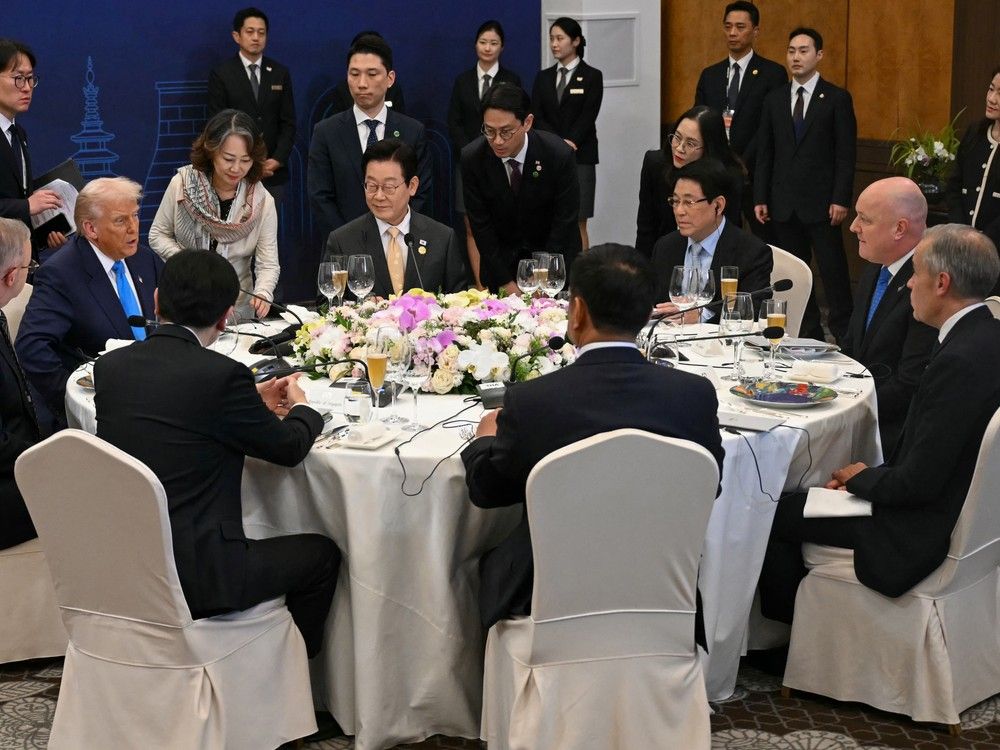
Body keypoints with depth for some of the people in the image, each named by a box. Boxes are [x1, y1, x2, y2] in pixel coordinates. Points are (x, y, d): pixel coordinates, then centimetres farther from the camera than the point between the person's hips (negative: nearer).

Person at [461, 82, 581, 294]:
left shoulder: (559, 155, -23)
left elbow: (564, 223, -17)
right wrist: (506, 283, -15)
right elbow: (480, 225, -12)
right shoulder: (471, 158, -17)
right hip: (501, 258, 1)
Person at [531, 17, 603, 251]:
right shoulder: (543, 77, 12)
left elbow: (588, 117, -7)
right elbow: (536, 116, 3)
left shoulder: (592, 76, 1)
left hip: (580, 157, -4)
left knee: (577, 223, -5)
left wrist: (569, 143, -18)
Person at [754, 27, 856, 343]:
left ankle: (843, 333, 4)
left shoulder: (837, 99, -1)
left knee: (833, 270, -3)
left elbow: (846, 154, -4)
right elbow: (765, 153, 11)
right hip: (784, 202, 4)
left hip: (821, 201, -4)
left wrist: (841, 200, -11)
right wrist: (760, 198, 5)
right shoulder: (774, 99, 10)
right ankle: (807, 333, 15)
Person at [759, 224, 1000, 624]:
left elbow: (919, 483, -26)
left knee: (772, 514, 0)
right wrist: (870, 476, 3)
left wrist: (863, 477, -7)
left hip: (925, 528, -10)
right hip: (958, 502, 10)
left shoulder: (960, 360, -29)